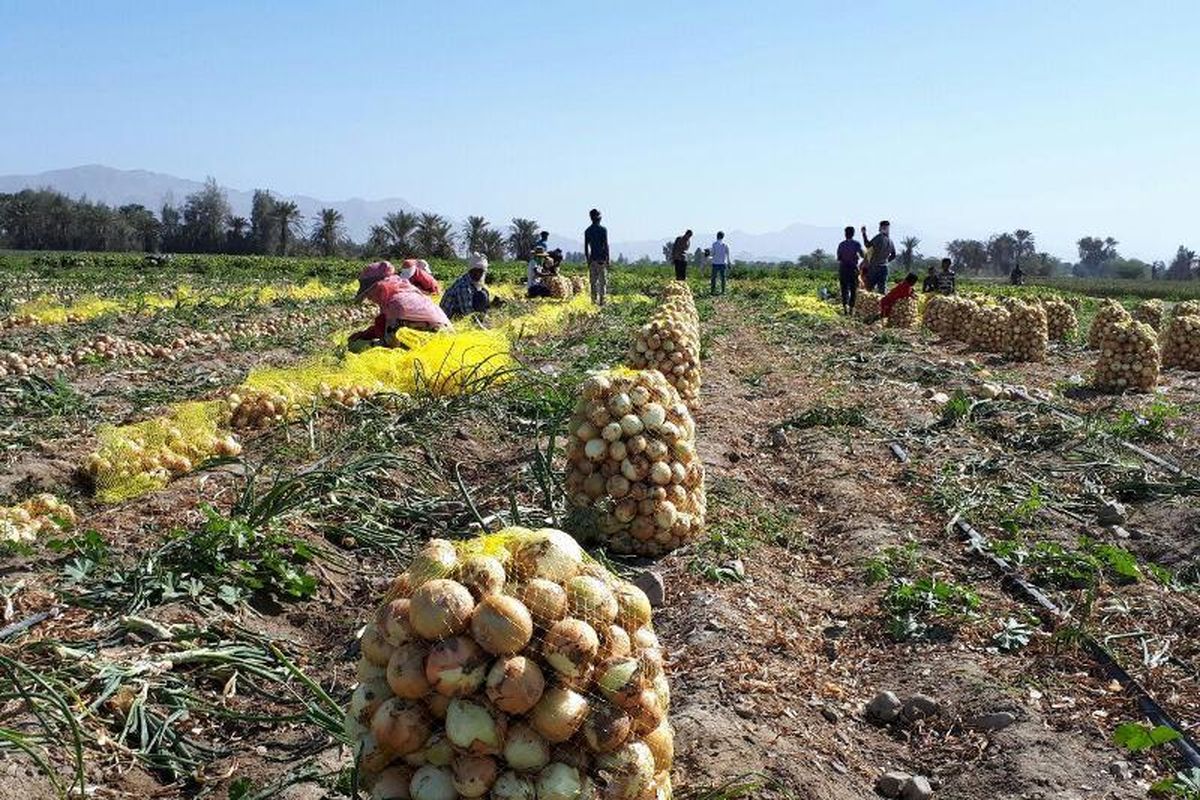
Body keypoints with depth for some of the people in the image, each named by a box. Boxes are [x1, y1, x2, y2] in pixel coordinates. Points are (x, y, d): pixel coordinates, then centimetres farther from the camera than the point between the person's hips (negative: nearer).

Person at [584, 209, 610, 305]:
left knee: (593, 281, 8)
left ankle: (594, 300, 6)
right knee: (603, 280, 0)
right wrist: (607, 259, -4)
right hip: (602, 258, -4)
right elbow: (606, 245, -9)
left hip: (592, 258, 4)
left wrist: (588, 260, 14)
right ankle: (601, 300, -6)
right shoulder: (603, 229, -7)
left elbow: (586, 247, 7)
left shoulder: (587, 231, 6)